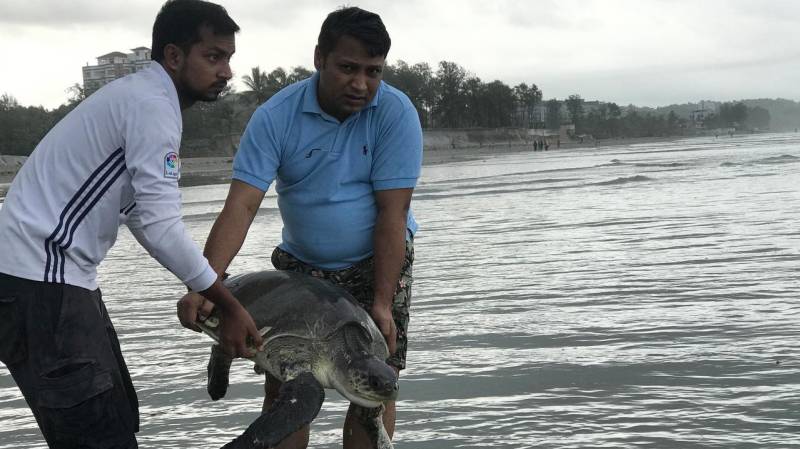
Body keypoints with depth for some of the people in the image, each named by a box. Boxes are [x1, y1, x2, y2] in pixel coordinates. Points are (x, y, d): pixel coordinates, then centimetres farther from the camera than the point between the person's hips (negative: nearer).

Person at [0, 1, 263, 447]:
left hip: (59, 274, 11)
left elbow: (143, 218, 19)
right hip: (40, 277, -11)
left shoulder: (141, 97, 17)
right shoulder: (153, 106, -15)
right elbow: (163, 229, -20)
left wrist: (207, 290, 15)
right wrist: (231, 307, -12)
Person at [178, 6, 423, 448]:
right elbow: (240, 206, -23)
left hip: (377, 262, -1)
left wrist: (382, 303, -22)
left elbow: (392, 213, -19)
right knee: (283, 383, -1)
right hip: (300, 264, 1)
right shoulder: (274, 117, -16)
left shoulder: (395, 113, -18)